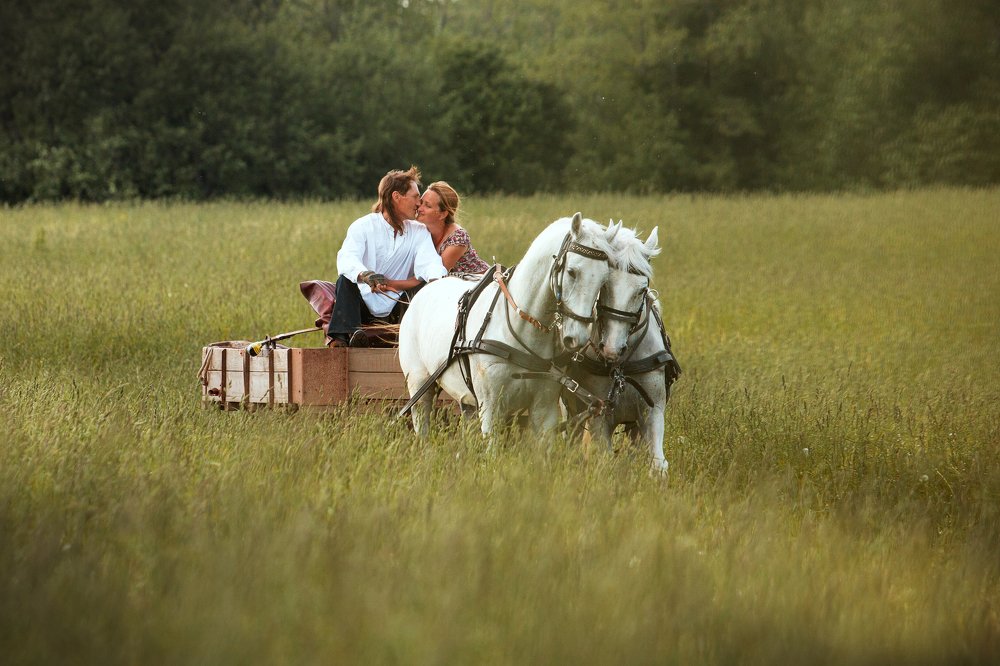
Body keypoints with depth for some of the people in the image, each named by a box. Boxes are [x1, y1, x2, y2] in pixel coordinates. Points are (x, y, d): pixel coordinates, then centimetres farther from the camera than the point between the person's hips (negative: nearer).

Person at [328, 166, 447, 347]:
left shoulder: (420, 232, 8)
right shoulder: (363, 226, -4)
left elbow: (429, 263, -12)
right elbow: (346, 259, -23)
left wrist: (440, 278, -37)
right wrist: (366, 276, -46)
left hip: (395, 311, 3)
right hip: (364, 305, -2)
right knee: (346, 280, -29)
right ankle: (342, 334, -46)